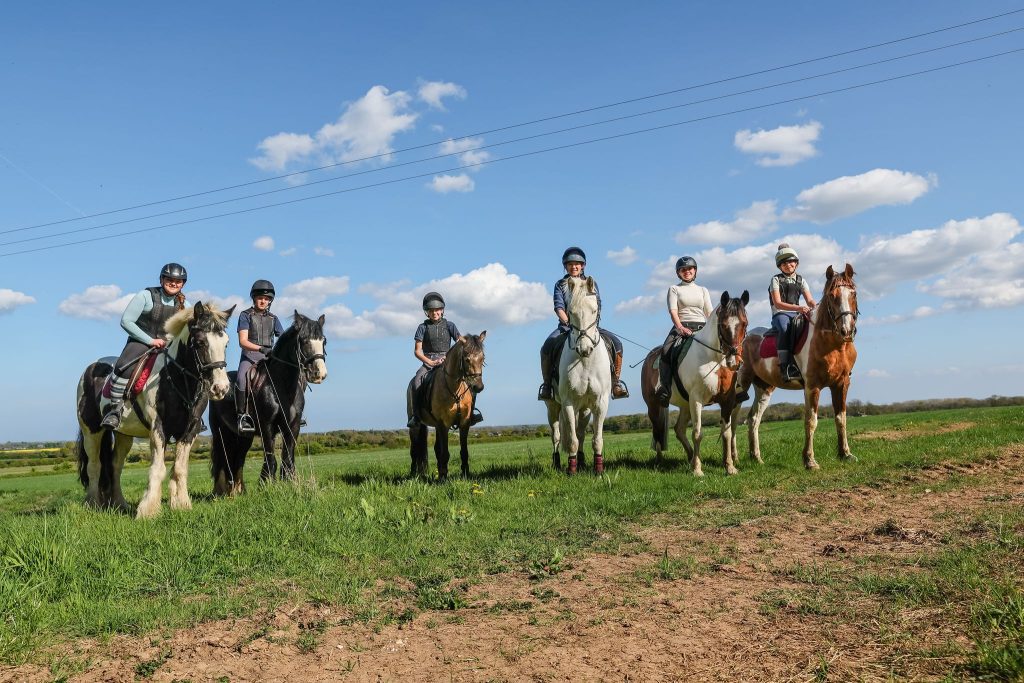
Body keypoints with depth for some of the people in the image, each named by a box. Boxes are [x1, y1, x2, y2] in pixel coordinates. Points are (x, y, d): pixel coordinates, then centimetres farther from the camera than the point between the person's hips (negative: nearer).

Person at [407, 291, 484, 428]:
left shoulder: (449, 325, 11)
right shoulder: (423, 327, 7)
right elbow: (417, 351, 1)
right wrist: (431, 362, -15)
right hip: (428, 362, -1)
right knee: (417, 381, -33)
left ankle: (471, 409, -16)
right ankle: (414, 414, -29)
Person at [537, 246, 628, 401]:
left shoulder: (591, 284, 12)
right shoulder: (560, 285, 9)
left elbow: (597, 306, 2)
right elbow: (559, 307, -4)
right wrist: (568, 322, -22)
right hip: (566, 326, -1)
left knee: (616, 343, -20)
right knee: (546, 347, -28)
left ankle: (616, 382, -7)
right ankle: (547, 384, -12)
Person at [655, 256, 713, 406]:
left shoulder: (703, 290, 22)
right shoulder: (674, 289, 12)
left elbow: (710, 313, 14)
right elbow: (673, 311, -3)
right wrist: (681, 327, -21)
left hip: (702, 327, 3)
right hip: (681, 327, -2)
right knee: (666, 351, -29)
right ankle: (665, 387, -29)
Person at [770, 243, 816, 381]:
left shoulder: (800, 280, 16)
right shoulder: (776, 279, 3)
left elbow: (810, 300, 7)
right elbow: (778, 303, -10)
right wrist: (798, 308, -24)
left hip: (796, 314, 4)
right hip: (780, 314, -4)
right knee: (785, 328, -38)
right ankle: (785, 368, -45)